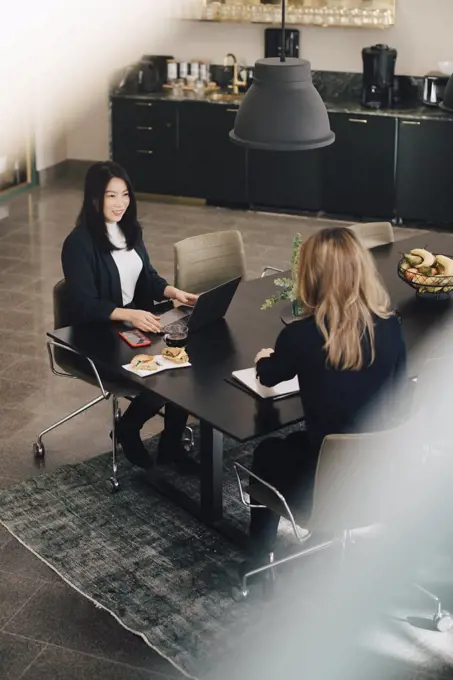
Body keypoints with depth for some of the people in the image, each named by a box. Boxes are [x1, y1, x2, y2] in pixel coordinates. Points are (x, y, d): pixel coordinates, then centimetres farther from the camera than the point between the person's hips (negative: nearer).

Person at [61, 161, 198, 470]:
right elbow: (85, 305, -20)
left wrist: (174, 292, -6)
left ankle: (172, 445, 1)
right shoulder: (79, 243, -17)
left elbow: (148, 277, 14)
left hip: (138, 323, 7)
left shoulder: (130, 228, 6)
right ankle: (127, 431, 9)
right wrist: (129, 314, -33)